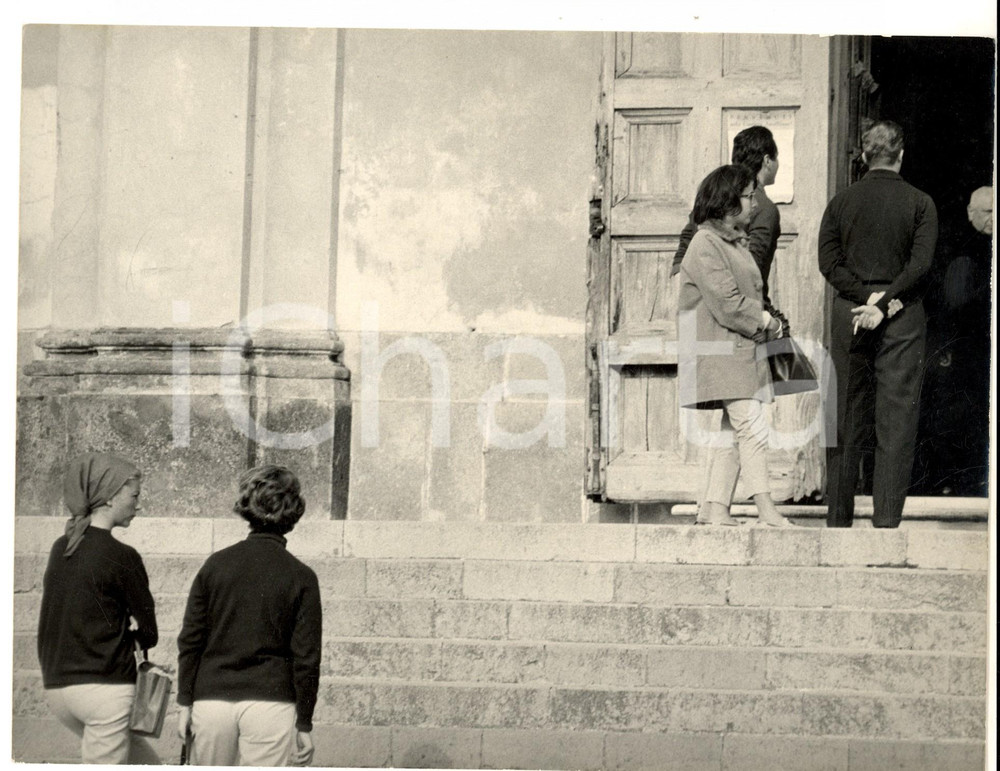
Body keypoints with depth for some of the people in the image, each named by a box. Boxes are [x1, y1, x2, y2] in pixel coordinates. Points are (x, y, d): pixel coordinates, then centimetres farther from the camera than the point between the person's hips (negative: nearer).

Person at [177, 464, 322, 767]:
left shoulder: (216, 564, 4)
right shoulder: (301, 577, -2)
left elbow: (190, 639, 3)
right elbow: (306, 657, -3)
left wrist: (185, 702, 9)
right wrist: (304, 724, 2)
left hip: (211, 699, 2)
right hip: (270, 702, -2)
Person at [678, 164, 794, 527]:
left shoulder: (737, 242, 20)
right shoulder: (706, 244, -12)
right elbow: (727, 302, -18)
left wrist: (763, 321, 5)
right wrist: (765, 320, -7)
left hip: (744, 347, 10)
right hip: (718, 351, -10)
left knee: (733, 429, 7)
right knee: (752, 424, -15)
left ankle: (714, 507, 9)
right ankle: (765, 507, -15)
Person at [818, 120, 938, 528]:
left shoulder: (841, 201, 5)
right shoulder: (920, 203, -1)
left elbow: (828, 261, -3)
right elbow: (921, 264, -11)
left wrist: (864, 296, -8)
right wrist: (885, 303, -12)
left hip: (848, 311, 2)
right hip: (903, 314, -2)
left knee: (846, 417, 7)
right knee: (897, 416, 0)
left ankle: (838, 517, 10)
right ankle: (886, 518, -4)